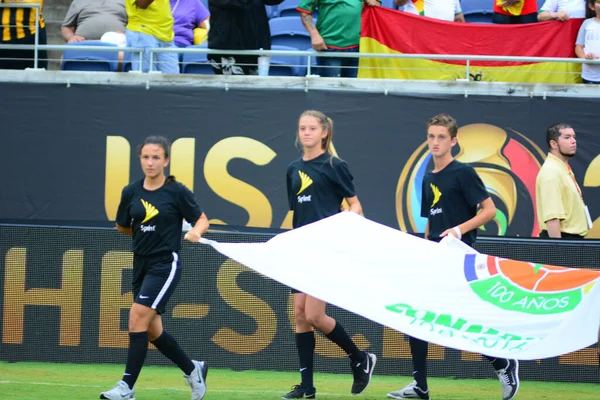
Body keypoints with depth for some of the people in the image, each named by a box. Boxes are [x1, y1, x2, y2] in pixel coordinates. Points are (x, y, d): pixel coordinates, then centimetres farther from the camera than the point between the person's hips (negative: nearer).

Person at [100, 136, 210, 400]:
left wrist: (196, 232, -19)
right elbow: (122, 226, 20)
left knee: (137, 317, -18)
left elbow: (202, 220, -1)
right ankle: (193, 369, 31)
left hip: (165, 264, -6)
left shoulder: (177, 192, -7)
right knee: (152, 329, 10)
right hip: (142, 265, 6)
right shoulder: (131, 192, 4)